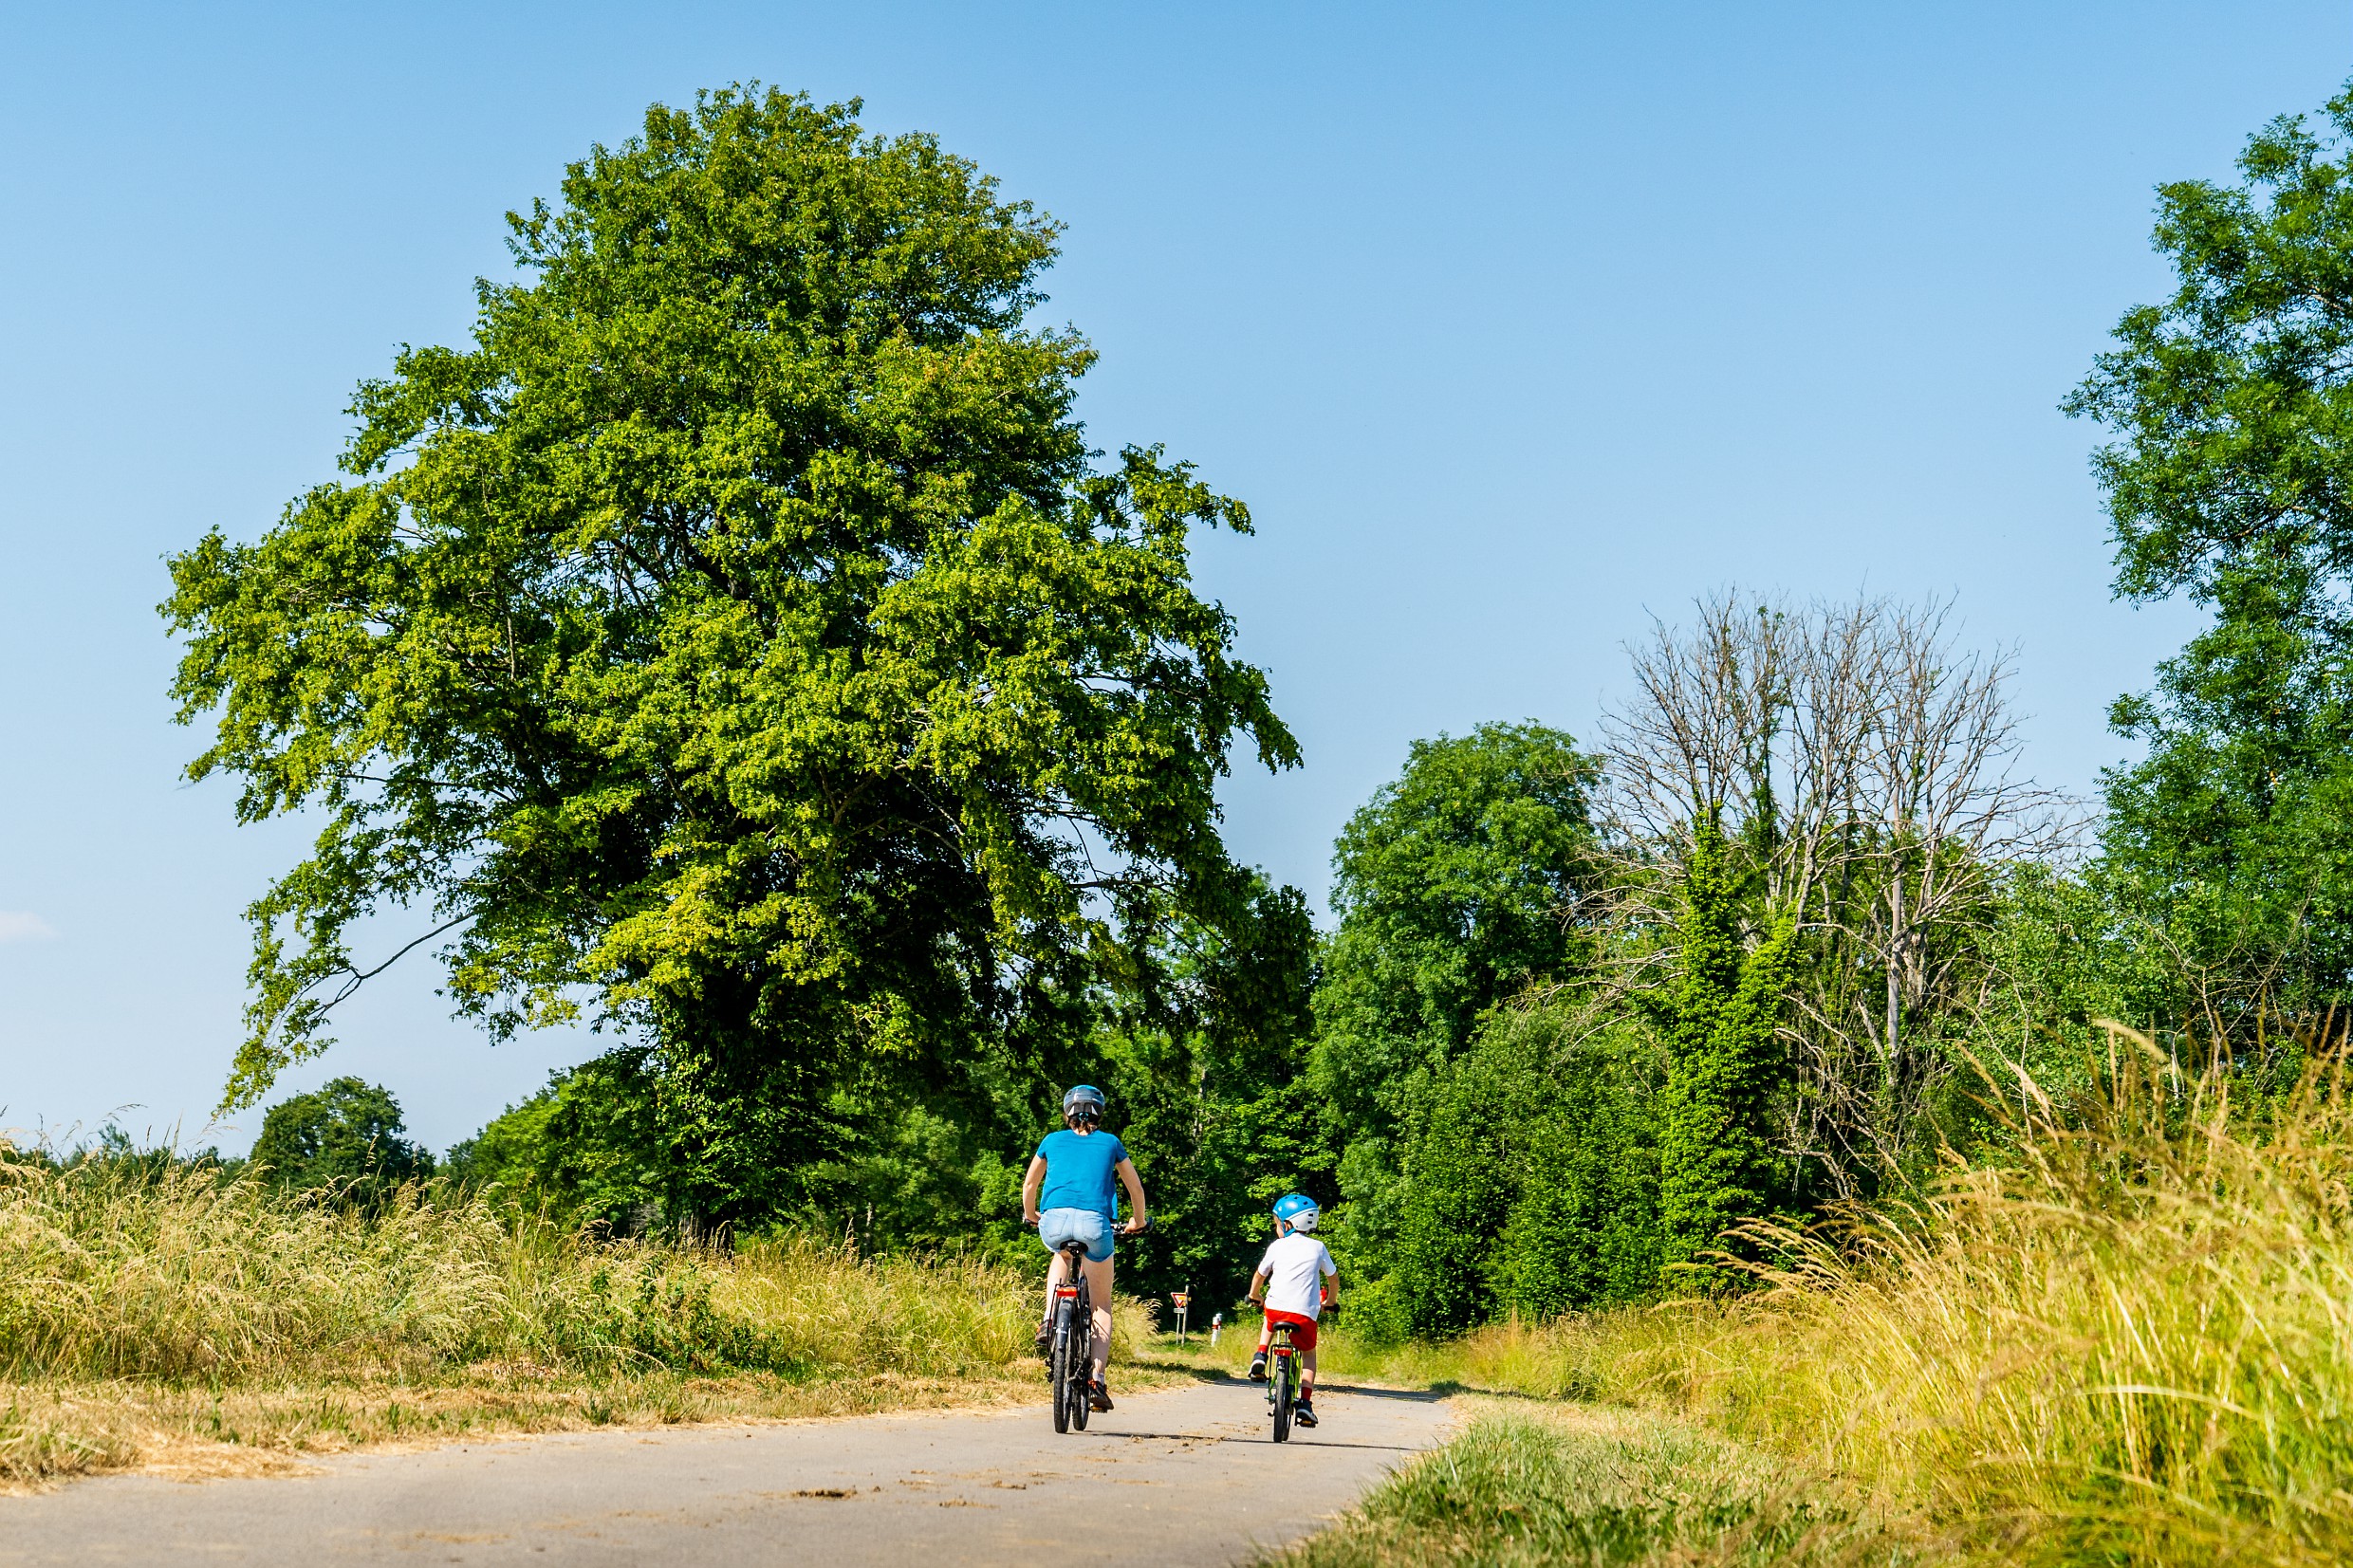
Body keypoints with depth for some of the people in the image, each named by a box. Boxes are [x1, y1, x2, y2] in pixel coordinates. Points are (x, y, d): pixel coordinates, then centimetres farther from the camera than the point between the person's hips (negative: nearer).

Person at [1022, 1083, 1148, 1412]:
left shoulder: (1052, 1141, 22)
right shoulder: (1110, 1143, 21)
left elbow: (1029, 1184, 34)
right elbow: (1136, 1187, 32)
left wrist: (1030, 1214, 53)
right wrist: (1138, 1221, 50)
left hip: (1054, 1222, 1)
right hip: (1094, 1223, -1)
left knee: (1060, 1257, 39)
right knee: (1102, 1303, 16)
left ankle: (1049, 1323, 17)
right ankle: (1098, 1379, 1)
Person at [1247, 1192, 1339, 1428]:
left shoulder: (1277, 1246, 7)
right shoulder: (1318, 1248, 10)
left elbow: (1260, 1275, 17)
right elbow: (1333, 1277, 21)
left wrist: (1254, 1295, 38)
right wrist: (1330, 1301, 39)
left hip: (1276, 1308, 0)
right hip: (1305, 1313, 0)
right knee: (1308, 1354, 21)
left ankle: (1260, 1357, 15)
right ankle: (1305, 1404, 4)